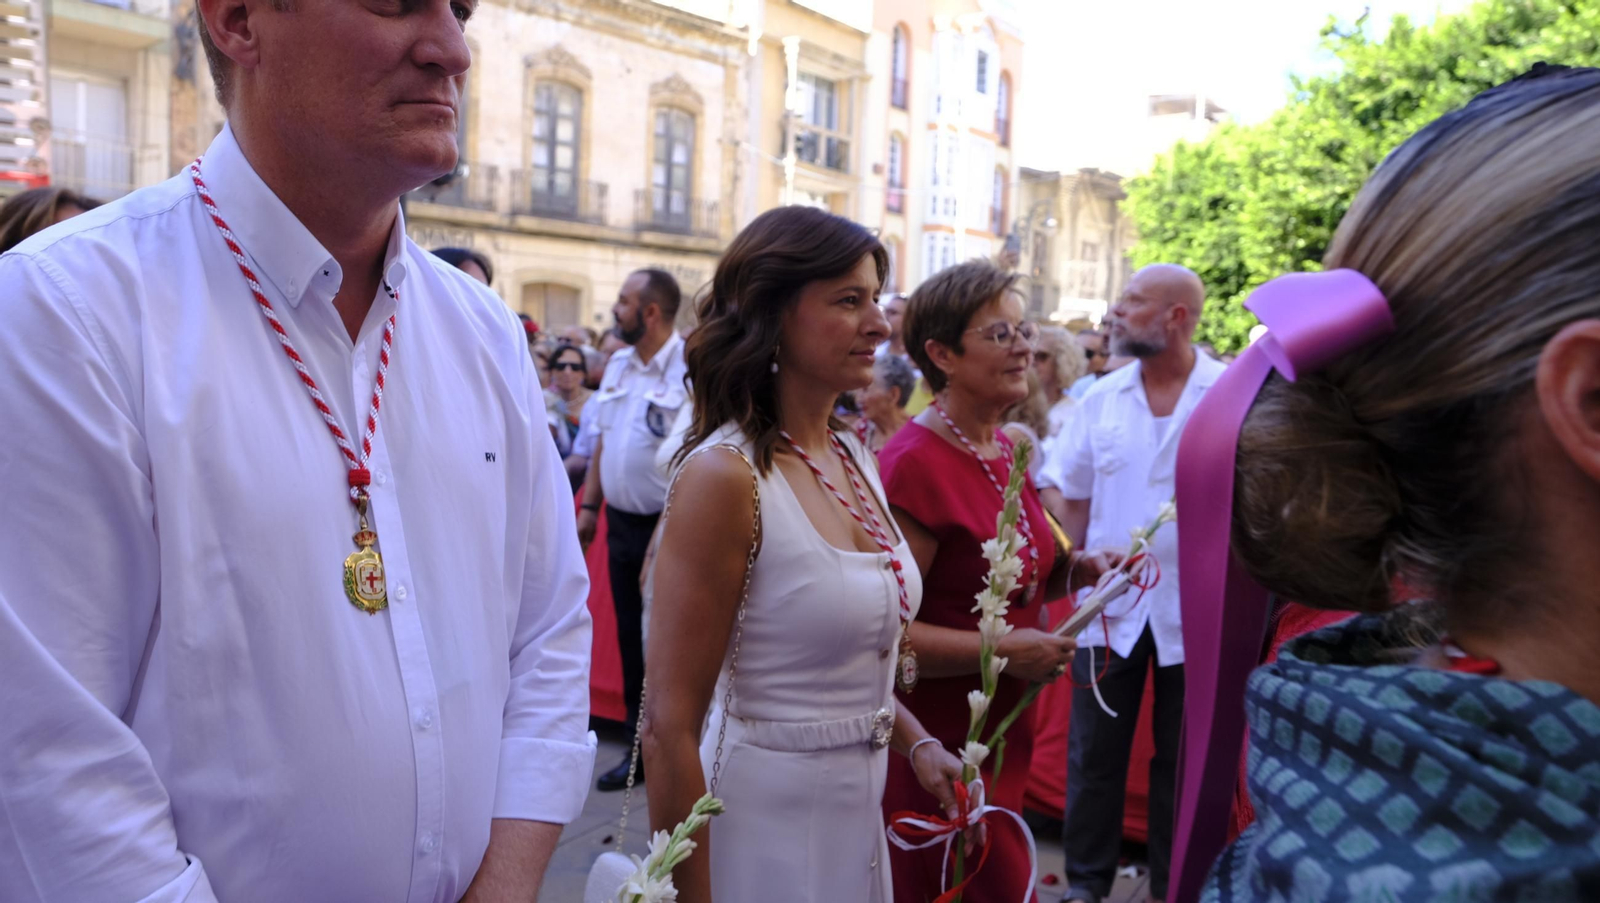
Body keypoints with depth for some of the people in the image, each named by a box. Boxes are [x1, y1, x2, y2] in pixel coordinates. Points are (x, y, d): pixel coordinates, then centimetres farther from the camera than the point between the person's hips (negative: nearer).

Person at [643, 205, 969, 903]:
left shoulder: (855, 459, 2)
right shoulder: (724, 474, -21)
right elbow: (670, 729, -20)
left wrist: (915, 742, 3)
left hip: (857, 813, 8)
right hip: (764, 825, -7)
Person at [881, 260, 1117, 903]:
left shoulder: (1004, 448, 6)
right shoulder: (913, 464, -20)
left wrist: (1077, 570, 2)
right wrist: (1008, 650, -22)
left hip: (1005, 729, 8)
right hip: (939, 744, -8)